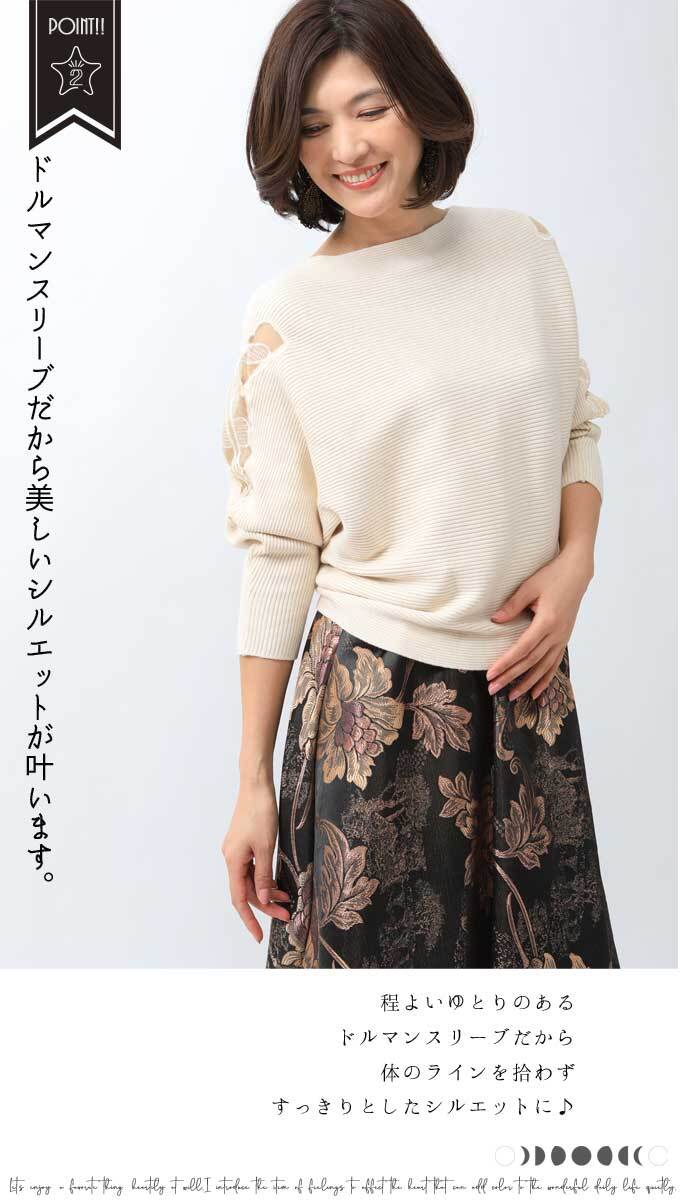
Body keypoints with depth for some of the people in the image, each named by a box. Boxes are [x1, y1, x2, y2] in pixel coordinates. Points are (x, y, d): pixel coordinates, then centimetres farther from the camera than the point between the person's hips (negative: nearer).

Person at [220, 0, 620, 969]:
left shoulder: (523, 250, 3)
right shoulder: (286, 316, -5)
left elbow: (577, 424, 14)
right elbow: (277, 551, -4)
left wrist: (576, 560, -6)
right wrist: (253, 779, -3)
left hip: (527, 673, 3)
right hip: (374, 687, -3)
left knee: (551, 946, 10)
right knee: (372, 945, 5)